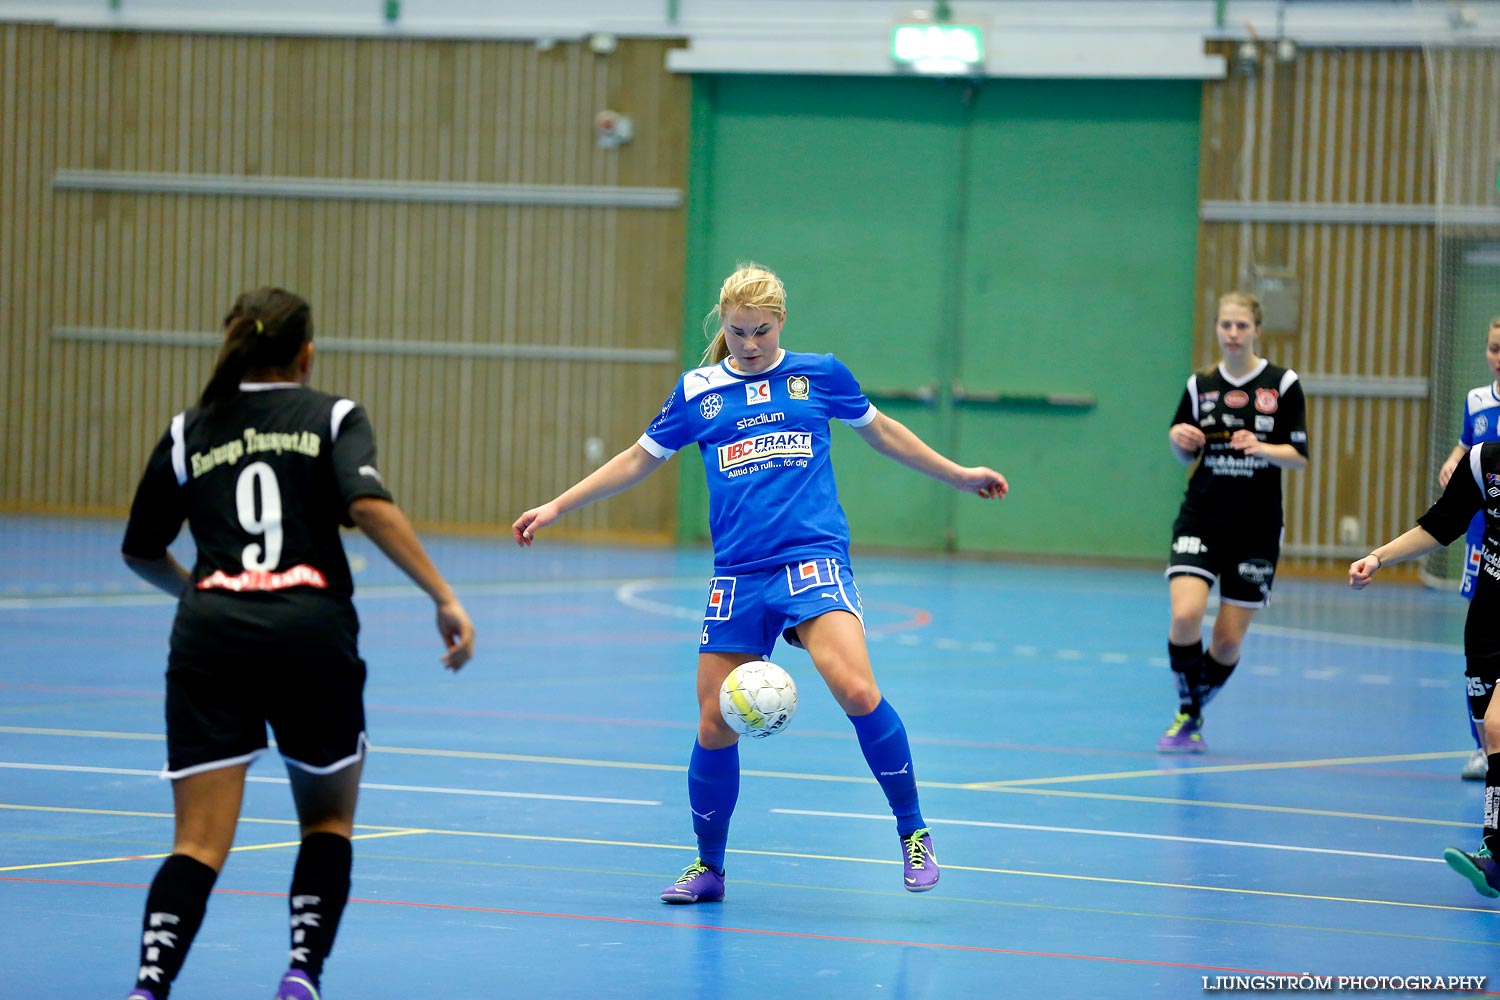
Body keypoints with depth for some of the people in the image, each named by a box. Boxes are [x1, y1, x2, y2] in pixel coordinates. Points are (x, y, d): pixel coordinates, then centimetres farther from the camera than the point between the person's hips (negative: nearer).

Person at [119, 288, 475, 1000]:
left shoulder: (189, 432, 16)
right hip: (311, 630, -1)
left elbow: (141, 552, 24)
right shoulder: (333, 417, 9)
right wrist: (444, 598, -14)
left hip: (210, 635, 1)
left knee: (200, 844, -1)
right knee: (328, 822, 20)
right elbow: (370, 507, -11)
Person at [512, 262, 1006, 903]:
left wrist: (958, 475, 28)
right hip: (737, 578, 2)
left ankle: (913, 832, -8)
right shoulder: (697, 391, 10)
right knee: (714, 724, -1)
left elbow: (882, 432, 22)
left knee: (856, 691, -24)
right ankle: (708, 867, 19)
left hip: (813, 560, -2)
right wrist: (557, 507, 17)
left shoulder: (820, 375, 7)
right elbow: (638, 460, 20)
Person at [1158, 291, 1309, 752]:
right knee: (1185, 616, -21)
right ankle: (1186, 715, 1)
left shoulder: (1283, 383, -2)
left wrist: (1261, 448, -23)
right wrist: (1179, 439, -9)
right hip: (1201, 519, 1)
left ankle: (1194, 716, 26)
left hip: (1257, 528, -1)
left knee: (1228, 641, 0)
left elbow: (1298, 455, -3)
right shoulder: (1200, 385, 4)